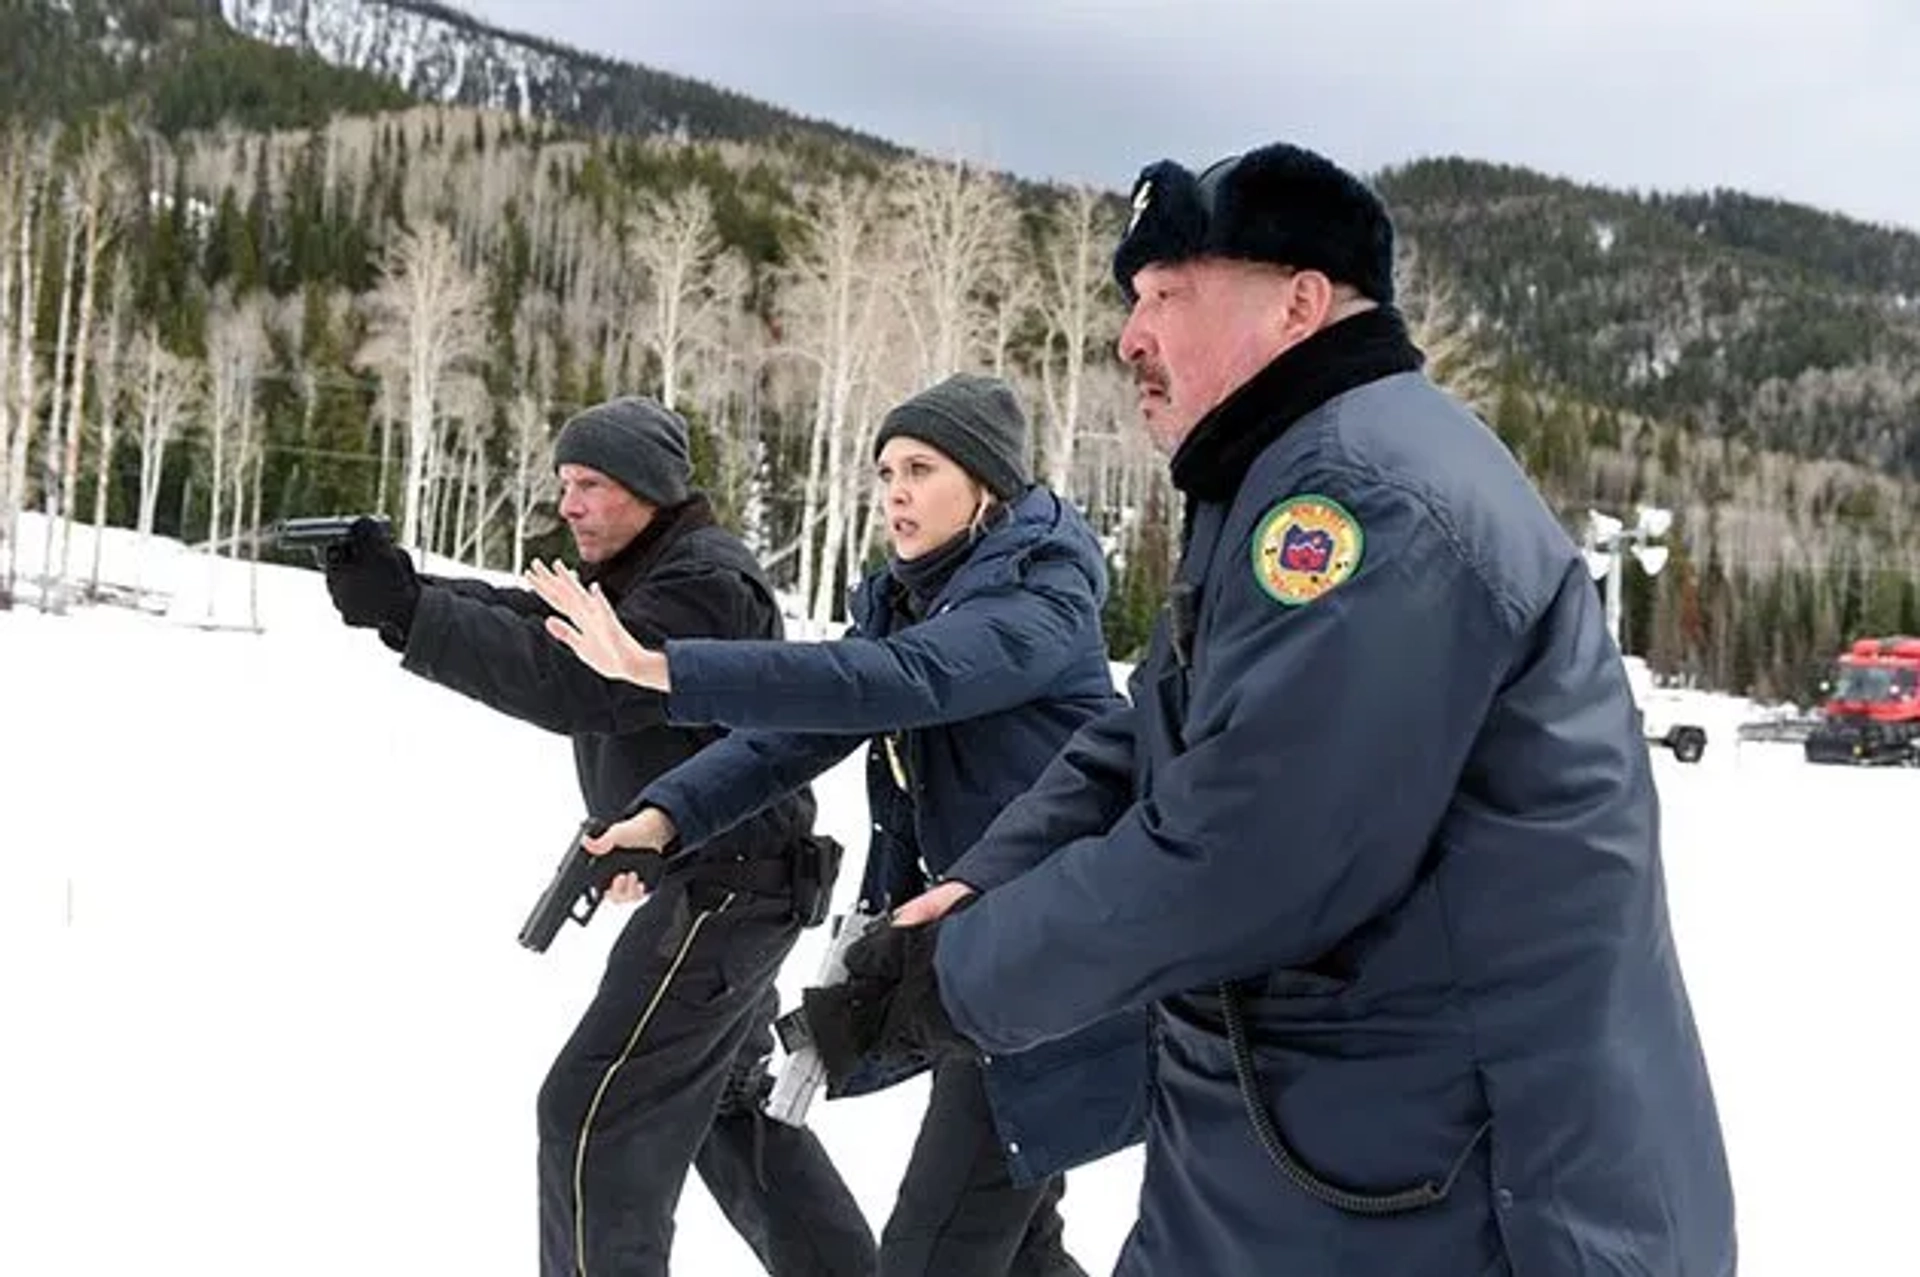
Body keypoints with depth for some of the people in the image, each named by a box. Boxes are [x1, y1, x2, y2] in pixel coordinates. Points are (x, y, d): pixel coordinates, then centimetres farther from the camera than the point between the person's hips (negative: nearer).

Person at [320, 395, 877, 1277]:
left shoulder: (705, 585, -19)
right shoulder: (639, 577, 14)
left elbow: (581, 686, -33)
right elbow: (530, 627, 2)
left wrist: (411, 616, -37)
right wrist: (405, 595, -16)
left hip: (721, 888, -11)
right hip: (716, 884, 11)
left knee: (594, 1113, -7)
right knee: (732, 1104, 22)